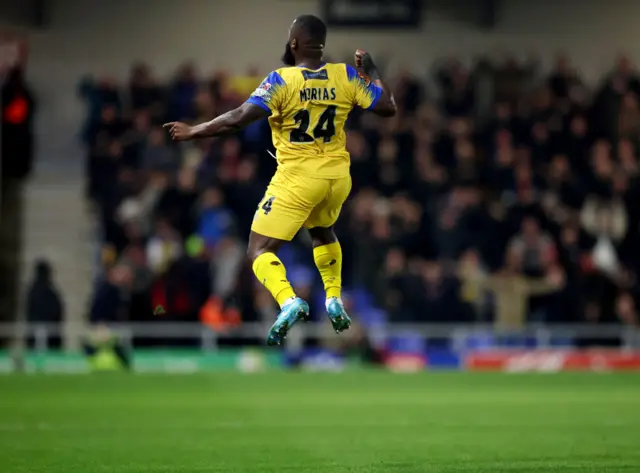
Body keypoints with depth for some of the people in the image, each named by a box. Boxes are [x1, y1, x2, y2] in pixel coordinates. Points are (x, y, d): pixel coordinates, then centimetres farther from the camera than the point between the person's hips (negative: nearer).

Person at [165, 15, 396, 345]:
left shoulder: (281, 80, -15)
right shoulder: (345, 76, -4)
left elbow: (238, 119, -20)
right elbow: (388, 107, 2)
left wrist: (193, 132, -9)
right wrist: (370, 72, 16)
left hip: (298, 177, -5)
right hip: (337, 174, 5)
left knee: (260, 250, -1)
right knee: (322, 232, 35)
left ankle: (289, 303, -26)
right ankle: (334, 301, 29)